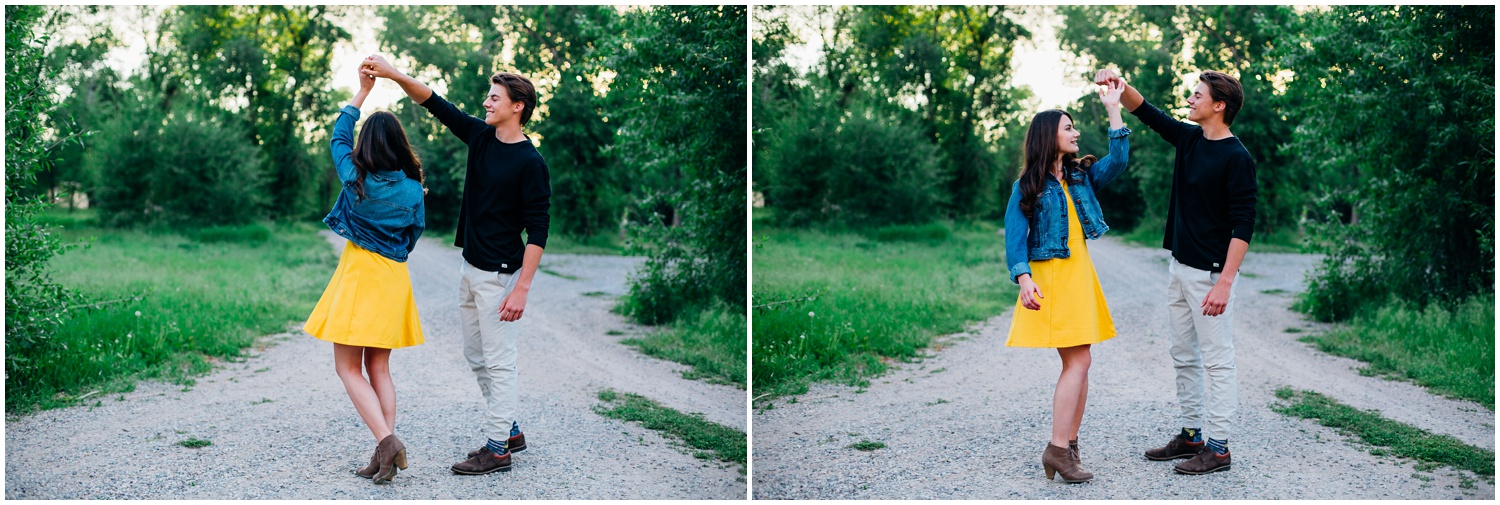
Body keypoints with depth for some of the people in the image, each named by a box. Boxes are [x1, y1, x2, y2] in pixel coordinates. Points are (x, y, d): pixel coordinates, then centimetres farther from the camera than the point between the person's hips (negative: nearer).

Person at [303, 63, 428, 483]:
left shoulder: (357, 178, -9)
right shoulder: (413, 188, -2)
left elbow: (338, 137, 8)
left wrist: (363, 90, 13)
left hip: (360, 274, -4)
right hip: (395, 276, 4)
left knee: (348, 367, 2)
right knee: (378, 367, 12)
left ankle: (386, 441, -16)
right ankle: (386, 452, 6)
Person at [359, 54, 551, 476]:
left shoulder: (531, 163, -16)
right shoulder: (480, 137, 6)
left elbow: (537, 231, -18)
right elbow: (435, 104, 8)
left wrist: (522, 289, -22)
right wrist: (392, 74, -6)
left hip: (499, 275, -9)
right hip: (470, 268, 9)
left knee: (498, 361, -3)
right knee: (476, 357, 15)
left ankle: (497, 449, 5)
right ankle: (510, 430, 27)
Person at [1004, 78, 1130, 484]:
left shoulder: (1081, 175, 13)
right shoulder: (1028, 186, -3)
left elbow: (1117, 162, -1)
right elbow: (1014, 234, -9)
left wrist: (1114, 110, -2)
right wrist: (1023, 278, -23)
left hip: (1080, 274, 7)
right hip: (1050, 276, -7)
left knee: (1078, 363, 5)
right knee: (1077, 362, -12)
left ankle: (1069, 446, 11)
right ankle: (1057, 449, -11)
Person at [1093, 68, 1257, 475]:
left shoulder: (1236, 158, -15)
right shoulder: (1188, 139, 8)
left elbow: (1243, 225, -18)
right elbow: (1147, 113, 19)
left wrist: (1225, 282, -23)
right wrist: (1118, 85, 1)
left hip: (1210, 273, -9)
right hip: (1179, 267, 9)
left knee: (1216, 360, -2)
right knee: (1183, 357, 15)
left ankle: (1218, 447, 3)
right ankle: (1191, 434, 25)